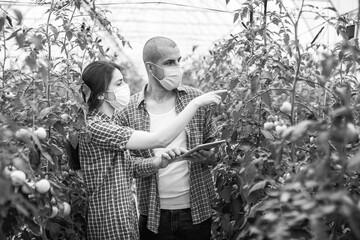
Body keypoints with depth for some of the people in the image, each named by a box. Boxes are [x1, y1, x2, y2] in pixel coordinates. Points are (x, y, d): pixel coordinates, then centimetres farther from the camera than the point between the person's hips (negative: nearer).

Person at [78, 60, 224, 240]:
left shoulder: (109, 124, 7)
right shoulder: (95, 127, -22)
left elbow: (128, 169, 6)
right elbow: (160, 140, -27)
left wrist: (158, 162, -12)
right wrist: (195, 103, -22)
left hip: (125, 219, 9)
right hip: (110, 226, -9)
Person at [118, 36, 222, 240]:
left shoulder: (196, 99, -2)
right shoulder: (129, 110, -5)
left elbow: (213, 144, 7)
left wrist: (207, 156, -15)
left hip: (197, 209, 1)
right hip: (153, 214, -1)